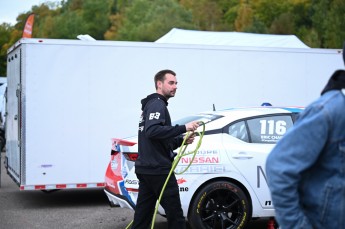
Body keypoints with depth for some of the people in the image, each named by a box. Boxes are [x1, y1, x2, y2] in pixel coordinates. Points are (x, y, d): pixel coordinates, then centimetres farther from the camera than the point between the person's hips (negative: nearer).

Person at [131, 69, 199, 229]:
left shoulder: (152, 104, 23)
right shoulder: (157, 104, -8)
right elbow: (152, 131, -27)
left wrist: (181, 140, 9)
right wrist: (183, 128, -27)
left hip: (146, 168, 10)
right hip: (158, 169, -10)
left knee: (143, 215, 8)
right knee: (175, 215, -3)